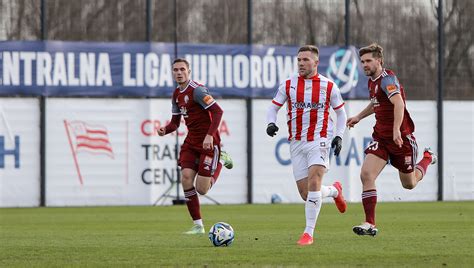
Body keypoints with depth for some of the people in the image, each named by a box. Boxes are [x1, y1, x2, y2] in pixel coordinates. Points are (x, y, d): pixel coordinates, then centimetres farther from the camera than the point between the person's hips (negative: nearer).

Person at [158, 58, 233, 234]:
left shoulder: (196, 90, -16)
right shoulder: (177, 94, 10)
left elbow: (218, 111, -20)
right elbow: (175, 122, 18)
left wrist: (210, 135, -29)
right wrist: (165, 130, -5)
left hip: (208, 142, -7)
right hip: (191, 142, 7)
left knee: (202, 190, -7)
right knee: (186, 178, -11)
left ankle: (221, 159, 21)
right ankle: (198, 225, -2)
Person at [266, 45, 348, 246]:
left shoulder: (328, 86, 1)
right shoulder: (288, 85, 4)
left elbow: (340, 112, 13)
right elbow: (273, 107, 11)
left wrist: (339, 136, 0)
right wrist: (271, 123, -10)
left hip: (319, 141, -3)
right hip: (296, 144, 3)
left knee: (313, 182, -22)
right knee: (306, 194, 2)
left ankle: (309, 233, -18)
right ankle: (334, 191, 36)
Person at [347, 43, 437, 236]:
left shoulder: (387, 79, -19)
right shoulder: (373, 81, 10)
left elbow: (398, 103, -34)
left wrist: (397, 130, -45)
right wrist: (359, 117, 27)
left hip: (401, 138, -7)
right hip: (381, 137, 7)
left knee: (409, 184, 10)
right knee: (366, 175, -15)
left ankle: (428, 158, 41)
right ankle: (370, 224, -14)